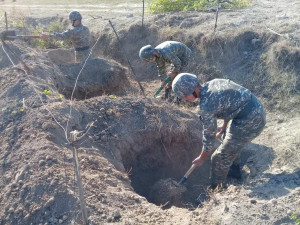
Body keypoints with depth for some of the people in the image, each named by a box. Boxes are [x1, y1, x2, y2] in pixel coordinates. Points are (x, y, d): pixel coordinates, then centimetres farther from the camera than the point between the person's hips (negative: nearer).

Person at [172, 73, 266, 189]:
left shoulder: (206, 105, -20)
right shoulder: (213, 83, 5)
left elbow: (209, 136, -9)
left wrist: (202, 158, 7)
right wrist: (224, 126, 33)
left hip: (249, 123, -9)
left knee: (220, 157, 6)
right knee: (232, 141, 34)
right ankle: (235, 171, 55)